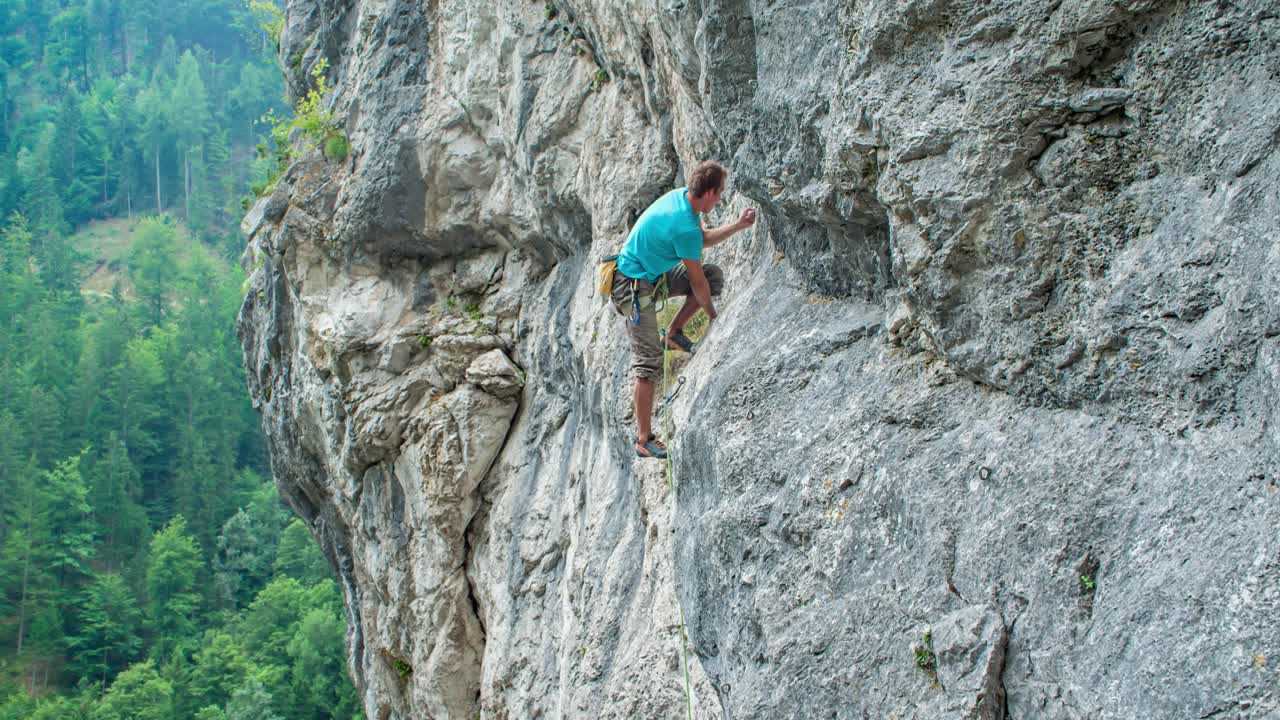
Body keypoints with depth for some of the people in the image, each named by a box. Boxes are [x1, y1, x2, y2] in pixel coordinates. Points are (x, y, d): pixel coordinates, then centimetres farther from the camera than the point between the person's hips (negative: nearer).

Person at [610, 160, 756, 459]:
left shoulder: (681, 197, -1)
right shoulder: (684, 227, -29)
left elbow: (703, 240, 18)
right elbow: (696, 282, -16)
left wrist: (738, 225, 9)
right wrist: (712, 314, 0)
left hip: (654, 275, 9)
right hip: (633, 287, -9)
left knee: (715, 275, 7)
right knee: (649, 362, -10)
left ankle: (675, 331, 15)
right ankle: (644, 440, -5)